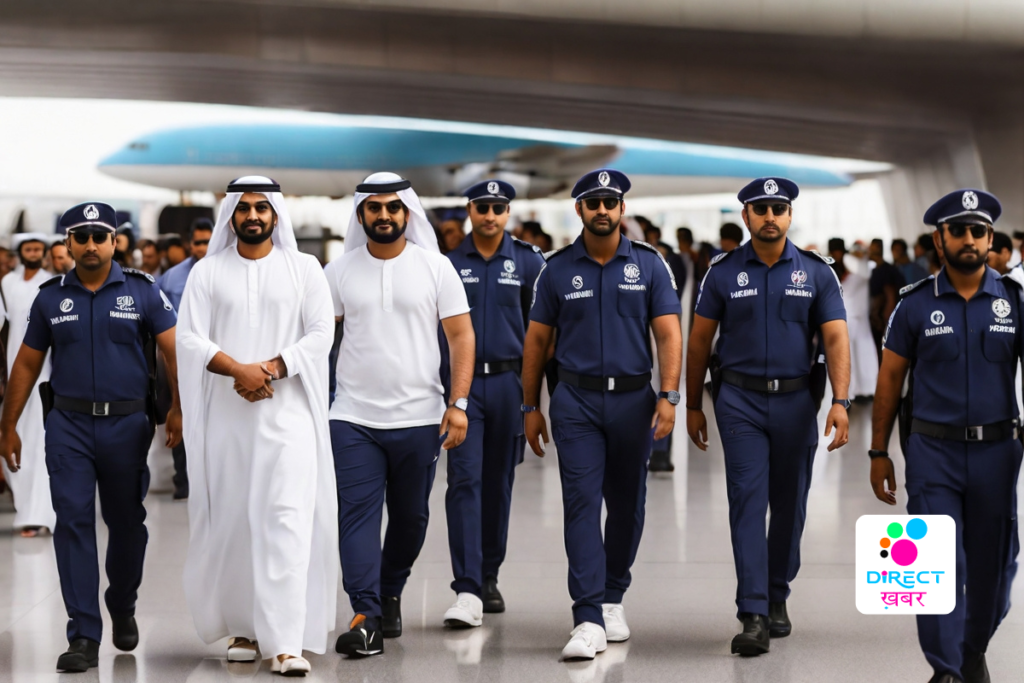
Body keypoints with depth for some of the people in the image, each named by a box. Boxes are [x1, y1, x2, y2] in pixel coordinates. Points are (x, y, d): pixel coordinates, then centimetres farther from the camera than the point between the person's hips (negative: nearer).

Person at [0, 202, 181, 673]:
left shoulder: (141, 291, 2)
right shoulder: (50, 297, 7)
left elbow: (174, 350, -3)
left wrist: (179, 408, -14)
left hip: (127, 424, 0)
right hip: (69, 425, 1)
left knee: (127, 523, 10)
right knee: (73, 522, -7)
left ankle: (123, 609, 35)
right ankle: (83, 637, -7)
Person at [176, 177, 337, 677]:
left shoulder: (304, 269, 8)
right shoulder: (207, 272, 9)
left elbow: (321, 334, 0)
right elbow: (189, 337, -1)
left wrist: (270, 369, -14)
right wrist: (238, 369, -17)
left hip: (288, 413, -2)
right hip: (225, 416, 2)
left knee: (287, 520, -11)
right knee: (231, 521, 3)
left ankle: (286, 642, -15)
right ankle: (244, 627, 18)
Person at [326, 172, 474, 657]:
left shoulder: (435, 267, 1)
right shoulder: (339, 272, 5)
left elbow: (461, 336, 0)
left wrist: (458, 403, -9)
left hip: (419, 418, 0)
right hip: (353, 418, 0)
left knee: (410, 517, 11)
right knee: (357, 517, -8)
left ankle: (390, 593, 33)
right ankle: (366, 620, -9)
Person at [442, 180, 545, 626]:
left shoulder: (528, 261, 5)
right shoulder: (449, 263, 4)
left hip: (508, 381, 1)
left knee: (498, 482, 10)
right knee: (465, 480, -10)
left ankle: (489, 576, 24)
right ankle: (467, 590, -16)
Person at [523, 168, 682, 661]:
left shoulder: (649, 264, 3)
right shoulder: (557, 269, 3)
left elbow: (668, 334, -1)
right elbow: (537, 341, 8)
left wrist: (668, 396, -12)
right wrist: (531, 408, 6)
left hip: (633, 398, 1)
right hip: (576, 401, -1)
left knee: (626, 505, 11)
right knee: (581, 505, -9)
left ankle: (613, 598, 30)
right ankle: (588, 621, -13)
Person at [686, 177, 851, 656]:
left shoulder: (816, 272, 1)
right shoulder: (723, 272, 1)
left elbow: (835, 339, -5)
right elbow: (699, 340, 7)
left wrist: (840, 402, -17)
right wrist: (693, 406, 7)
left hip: (796, 401, 2)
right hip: (740, 401, -1)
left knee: (789, 506, 11)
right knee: (748, 502, -10)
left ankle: (777, 598, 29)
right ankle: (753, 617, -14)